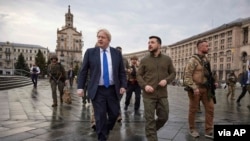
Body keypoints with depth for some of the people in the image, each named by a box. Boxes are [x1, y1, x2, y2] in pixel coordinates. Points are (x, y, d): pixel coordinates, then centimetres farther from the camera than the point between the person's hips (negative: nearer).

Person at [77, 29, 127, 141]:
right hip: (97, 90, -2)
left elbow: (122, 71, 6)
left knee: (114, 114, 11)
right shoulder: (90, 52, 1)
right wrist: (80, 87, -6)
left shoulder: (116, 53, 4)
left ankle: (106, 131, 40)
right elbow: (83, 71, 1)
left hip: (113, 90, 2)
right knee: (100, 117, 3)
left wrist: (123, 85, -5)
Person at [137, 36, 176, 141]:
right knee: (150, 119, 2)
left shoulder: (167, 59, 6)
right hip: (148, 95, -2)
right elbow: (138, 75, 5)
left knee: (164, 117, 11)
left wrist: (166, 80, -10)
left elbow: (173, 73, 11)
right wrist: (144, 85, -13)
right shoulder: (144, 60, 2)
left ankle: (151, 131, 37)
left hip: (163, 95, 2)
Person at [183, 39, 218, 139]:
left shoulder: (206, 60, 12)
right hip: (195, 89, -7)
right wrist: (194, 87, -24)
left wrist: (214, 81, 6)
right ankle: (192, 129, 23)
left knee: (210, 108, 5)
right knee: (193, 109, 6)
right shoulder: (193, 60, -11)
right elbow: (187, 76, -18)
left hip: (205, 88, 7)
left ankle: (209, 131, 15)